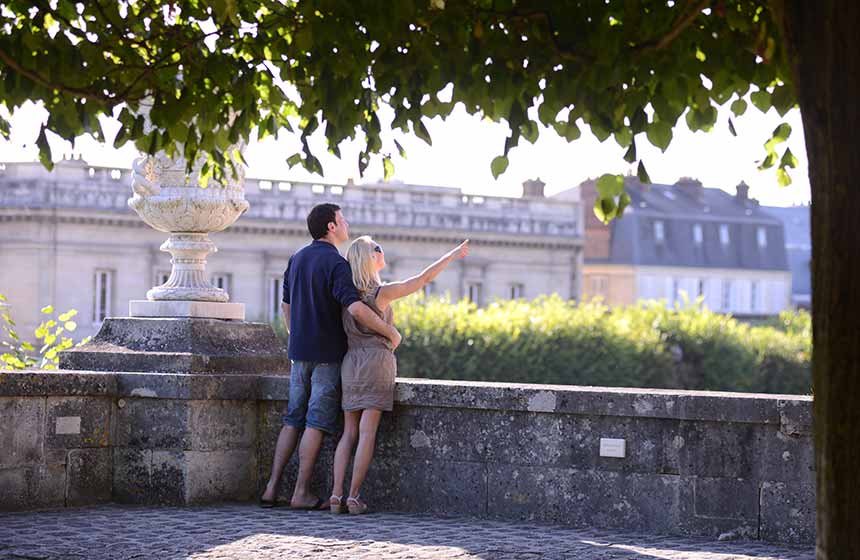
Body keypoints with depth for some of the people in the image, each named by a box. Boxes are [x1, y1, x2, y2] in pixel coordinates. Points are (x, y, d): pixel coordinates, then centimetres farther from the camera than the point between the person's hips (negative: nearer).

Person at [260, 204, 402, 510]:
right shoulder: (335, 263, -15)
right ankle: (301, 493, -3)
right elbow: (355, 309, -27)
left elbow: (286, 305, 21)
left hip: (300, 352, 7)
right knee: (317, 424, -3)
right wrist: (391, 332, -17)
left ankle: (272, 487, 8)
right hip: (329, 354, -7)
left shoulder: (297, 258, 11)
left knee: (293, 421, 12)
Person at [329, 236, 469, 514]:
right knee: (367, 432, -5)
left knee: (349, 432, 7)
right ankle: (354, 497, -9)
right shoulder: (382, 292, -8)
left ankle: (336, 494, -4)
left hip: (351, 362, 5)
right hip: (377, 360, -5)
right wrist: (453, 255, 4)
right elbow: (424, 277, -5)